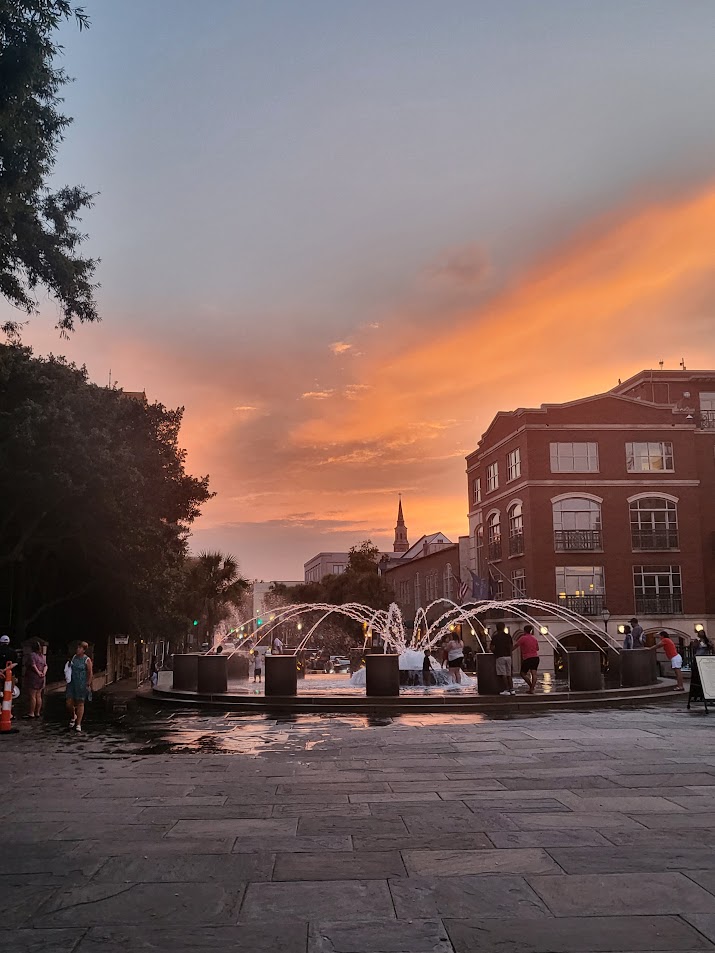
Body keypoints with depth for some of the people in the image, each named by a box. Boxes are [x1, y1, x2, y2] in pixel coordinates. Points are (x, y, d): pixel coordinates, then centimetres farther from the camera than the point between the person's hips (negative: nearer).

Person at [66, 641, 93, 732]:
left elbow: (90, 673, -8)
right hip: (72, 683, 5)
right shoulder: (74, 657, 6)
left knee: (80, 703, 2)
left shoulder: (87, 660, -9)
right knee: (69, 703, 0)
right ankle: (73, 717, 30)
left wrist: (88, 684, -13)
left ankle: (78, 724, 9)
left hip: (82, 684, -5)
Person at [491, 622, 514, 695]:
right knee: (509, 674, 10)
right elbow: (511, 647, 10)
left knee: (503, 675, -3)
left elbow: (492, 648, -7)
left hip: (500, 657, -5)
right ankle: (512, 689, 8)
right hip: (508, 656, 5)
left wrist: (495, 652, 13)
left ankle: (506, 690, -6)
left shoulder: (495, 637, -5)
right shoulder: (508, 636, 7)